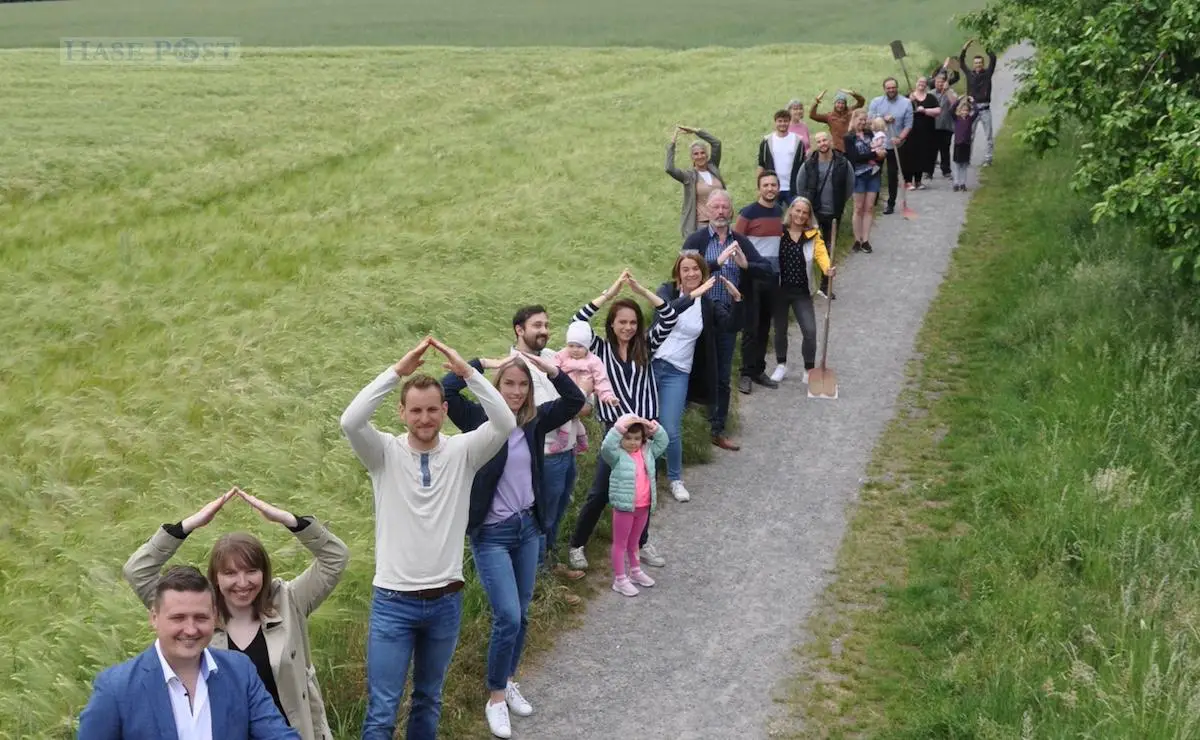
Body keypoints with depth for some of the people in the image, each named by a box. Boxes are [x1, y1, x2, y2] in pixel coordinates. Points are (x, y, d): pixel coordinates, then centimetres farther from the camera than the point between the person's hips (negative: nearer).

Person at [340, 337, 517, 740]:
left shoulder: (462, 452, -2)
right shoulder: (385, 453, -5)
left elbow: (506, 423, -19)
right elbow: (350, 422, -24)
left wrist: (467, 371, -24)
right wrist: (396, 372, -26)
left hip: (445, 601, 2)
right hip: (393, 601, -2)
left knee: (429, 700, 19)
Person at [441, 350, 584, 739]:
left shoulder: (535, 420, 0)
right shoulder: (479, 418, -10)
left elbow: (576, 402, -7)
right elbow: (445, 391, -24)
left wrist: (552, 370, -19)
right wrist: (483, 364, -21)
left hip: (528, 527, 5)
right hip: (491, 533, -5)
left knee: (521, 615, 14)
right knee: (507, 616, -9)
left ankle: (508, 682, 34)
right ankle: (496, 699, 8)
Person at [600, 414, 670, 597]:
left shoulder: (647, 452, 3)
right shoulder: (617, 455, -15)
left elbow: (663, 442, 3)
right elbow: (606, 447, -33)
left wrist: (654, 427, -12)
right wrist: (619, 427, -37)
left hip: (643, 506, 6)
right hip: (624, 507, -6)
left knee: (633, 542, 25)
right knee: (620, 543, 7)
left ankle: (635, 571, 41)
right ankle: (620, 579, 15)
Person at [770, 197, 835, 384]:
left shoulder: (813, 234, -1)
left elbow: (820, 253, -15)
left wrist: (828, 268, -36)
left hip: (802, 292, 0)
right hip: (779, 289, 0)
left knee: (810, 330, -6)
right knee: (780, 329, 13)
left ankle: (809, 370, 8)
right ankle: (781, 365, 32)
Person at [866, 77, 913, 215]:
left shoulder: (906, 103, -4)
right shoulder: (876, 102, 0)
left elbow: (908, 125, -6)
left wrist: (900, 138, -20)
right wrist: (883, 119, -20)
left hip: (895, 145, -1)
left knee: (893, 175, 7)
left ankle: (891, 204, 18)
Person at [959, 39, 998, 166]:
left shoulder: (987, 73, 3)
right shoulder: (969, 74, 6)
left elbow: (993, 60, -5)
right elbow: (961, 62, 4)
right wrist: (965, 48, -5)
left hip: (985, 109, -1)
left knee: (988, 136, 2)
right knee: (969, 136, 1)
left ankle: (987, 159, 8)